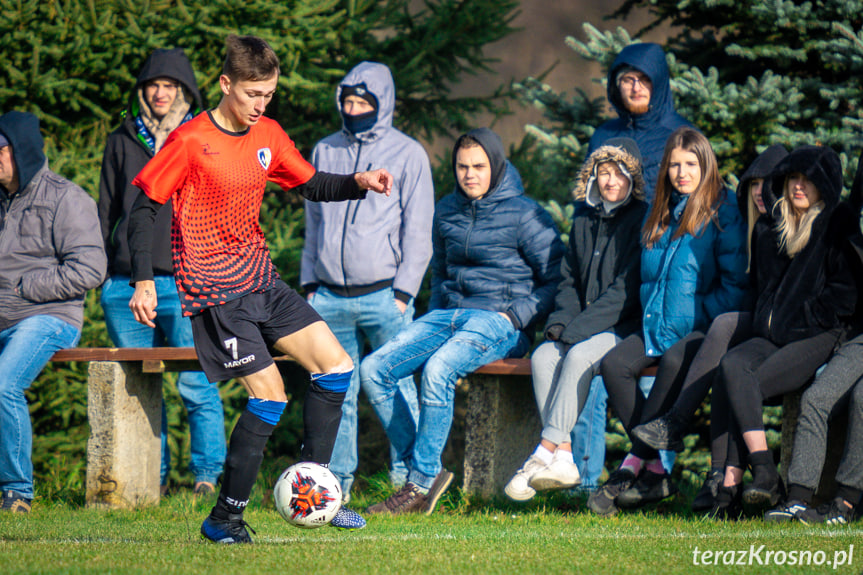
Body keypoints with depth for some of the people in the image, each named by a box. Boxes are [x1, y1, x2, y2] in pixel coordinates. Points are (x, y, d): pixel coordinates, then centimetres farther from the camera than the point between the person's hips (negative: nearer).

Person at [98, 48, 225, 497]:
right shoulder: (122, 142, 15)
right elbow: (106, 210, 19)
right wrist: (102, 270, 10)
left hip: (186, 285, -3)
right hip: (126, 286, 3)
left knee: (196, 385, -7)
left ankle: (207, 474, 1)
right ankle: (153, 476, 10)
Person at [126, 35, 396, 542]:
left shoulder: (268, 135, 7)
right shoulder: (191, 142, -13)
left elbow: (311, 184, 18)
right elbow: (146, 205, -9)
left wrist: (358, 183, -1)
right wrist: (144, 280, -14)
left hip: (262, 281, 8)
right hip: (216, 289, -8)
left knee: (335, 364, 3)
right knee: (270, 395, -14)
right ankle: (225, 519, -5)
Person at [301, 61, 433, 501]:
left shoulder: (407, 154, 2)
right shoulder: (325, 152, 14)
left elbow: (418, 230, 0)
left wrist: (403, 293, -7)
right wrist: (310, 283, 12)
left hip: (383, 295, -4)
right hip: (330, 296, 4)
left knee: (397, 387, -4)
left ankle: (408, 479, 0)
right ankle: (336, 478, 8)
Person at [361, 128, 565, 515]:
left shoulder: (525, 215, -3)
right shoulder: (447, 212, 15)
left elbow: (558, 280, -3)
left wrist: (514, 316, -14)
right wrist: (434, 316, 14)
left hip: (498, 320, -7)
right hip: (448, 313, 7)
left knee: (438, 371, -34)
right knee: (373, 369, -13)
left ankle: (421, 482, -24)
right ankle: (429, 468, -12)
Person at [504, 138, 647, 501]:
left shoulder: (642, 220, -6)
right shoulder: (584, 220, 16)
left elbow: (627, 291, -13)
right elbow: (570, 281, 20)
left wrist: (576, 329, -17)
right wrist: (560, 321, -1)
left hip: (625, 329, -6)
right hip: (583, 329, 6)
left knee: (578, 357, -32)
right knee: (543, 356, -22)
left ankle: (545, 453, -33)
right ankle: (563, 460, -29)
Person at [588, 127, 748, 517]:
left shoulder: (722, 213, -3)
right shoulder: (659, 214, 18)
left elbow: (736, 284, -6)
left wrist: (698, 317, -13)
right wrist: (652, 317, 9)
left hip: (704, 328, -7)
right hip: (659, 326, 7)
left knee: (674, 362, -36)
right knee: (614, 364, -20)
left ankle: (633, 466, -30)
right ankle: (655, 473, -20)